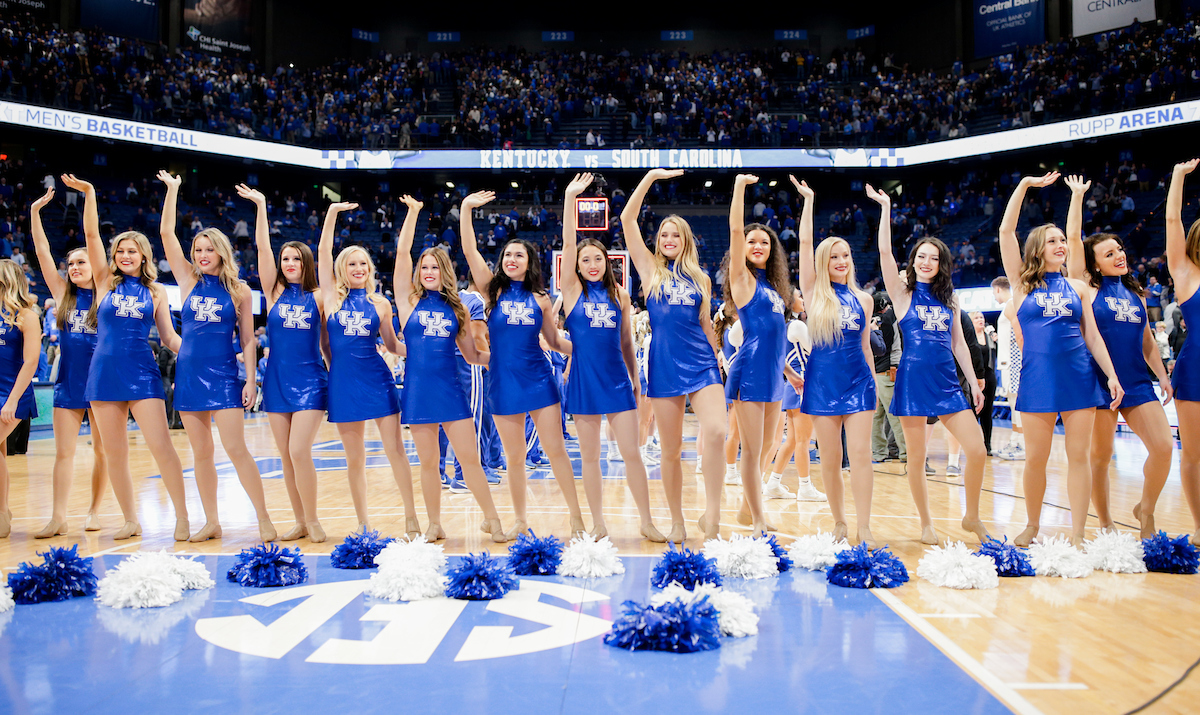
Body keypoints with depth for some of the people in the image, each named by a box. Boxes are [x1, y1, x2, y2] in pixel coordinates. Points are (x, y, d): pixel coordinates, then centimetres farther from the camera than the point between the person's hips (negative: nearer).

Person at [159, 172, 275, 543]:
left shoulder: (239, 290, 2)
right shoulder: (189, 281, 6)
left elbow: (248, 340, 3)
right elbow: (166, 233, 2)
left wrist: (250, 380, -3)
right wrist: (172, 189, 2)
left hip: (223, 376, -3)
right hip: (189, 373, 3)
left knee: (236, 449, -9)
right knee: (201, 454, 7)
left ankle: (264, 520, -3)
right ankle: (211, 523, 16)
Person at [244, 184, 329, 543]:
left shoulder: (318, 297, 2)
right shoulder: (274, 291, 6)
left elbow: (327, 341, 8)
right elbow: (262, 248, -1)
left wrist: (335, 375, 7)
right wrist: (261, 205, -4)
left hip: (310, 381, -3)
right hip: (277, 379, 3)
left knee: (299, 451, -14)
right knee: (286, 456, 5)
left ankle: (312, 519, 1)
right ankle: (300, 521, 16)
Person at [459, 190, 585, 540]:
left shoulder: (540, 298, 7)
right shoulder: (494, 289, 4)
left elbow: (554, 341, 14)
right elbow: (469, 250, -7)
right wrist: (465, 208, -15)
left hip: (538, 378, 0)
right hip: (504, 381, 0)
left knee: (556, 449, 0)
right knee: (514, 458, 7)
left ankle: (577, 517, 8)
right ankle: (521, 521, 22)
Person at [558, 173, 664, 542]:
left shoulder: (619, 295, 8)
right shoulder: (573, 290, 1)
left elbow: (627, 343, 13)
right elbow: (568, 244, -9)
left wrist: (636, 381, 14)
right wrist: (570, 198, -15)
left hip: (617, 380, 1)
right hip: (584, 380, -1)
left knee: (631, 453, 0)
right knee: (589, 456, 5)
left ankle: (647, 522, 10)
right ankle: (598, 525, 15)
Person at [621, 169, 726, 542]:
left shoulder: (701, 279, 13)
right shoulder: (650, 269, 7)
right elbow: (627, 219, -1)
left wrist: (717, 364, 19)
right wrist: (651, 176, -3)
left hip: (701, 364, 1)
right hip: (665, 366, -1)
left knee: (716, 432, -20)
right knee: (671, 450, 3)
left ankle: (711, 515, -10)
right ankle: (677, 523, 16)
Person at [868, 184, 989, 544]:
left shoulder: (949, 299, 14)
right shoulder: (903, 293, 2)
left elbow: (958, 343, 16)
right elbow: (885, 251, -10)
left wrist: (974, 383, 12)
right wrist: (885, 207, -10)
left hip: (947, 382, 4)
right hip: (913, 379, -4)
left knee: (978, 450, -4)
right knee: (917, 458, 1)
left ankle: (972, 516, 15)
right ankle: (926, 524, 17)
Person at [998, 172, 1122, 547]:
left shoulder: (1077, 287, 12)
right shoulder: (1023, 283, 5)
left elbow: (1092, 336, 12)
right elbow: (1005, 230, -2)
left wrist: (1112, 375, 3)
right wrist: (1025, 185, -3)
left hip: (1079, 376, 2)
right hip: (1038, 377, -2)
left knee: (1079, 455, 2)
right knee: (1035, 458, 2)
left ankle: (1077, 535, 10)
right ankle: (1032, 526, 20)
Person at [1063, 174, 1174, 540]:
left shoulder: (1135, 293, 16)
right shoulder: (1088, 286, 3)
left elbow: (1146, 341, 22)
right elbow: (1073, 238, -5)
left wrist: (1162, 375, 14)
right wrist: (1077, 195, 0)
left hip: (1137, 381, 4)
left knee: (1163, 447, -8)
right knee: (1100, 456, 0)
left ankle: (1145, 510, 15)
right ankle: (1106, 526, 14)